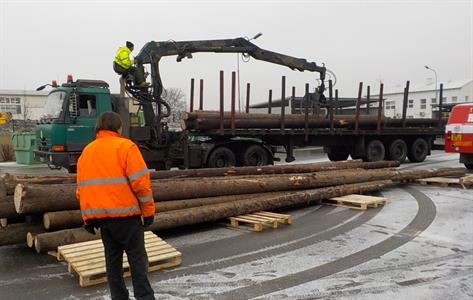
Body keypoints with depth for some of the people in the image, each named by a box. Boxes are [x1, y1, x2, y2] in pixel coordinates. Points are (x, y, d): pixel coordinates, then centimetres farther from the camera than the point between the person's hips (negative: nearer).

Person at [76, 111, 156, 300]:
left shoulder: (86, 151, 12)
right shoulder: (125, 146, -7)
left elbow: (81, 188, 13)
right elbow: (140, 182, -14)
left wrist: (88, 218, 18)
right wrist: (148, 210, -6)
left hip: (100, 214, 6)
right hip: (125, 213, -5)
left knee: (112, 258, 14)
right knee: (137, 257, 4)